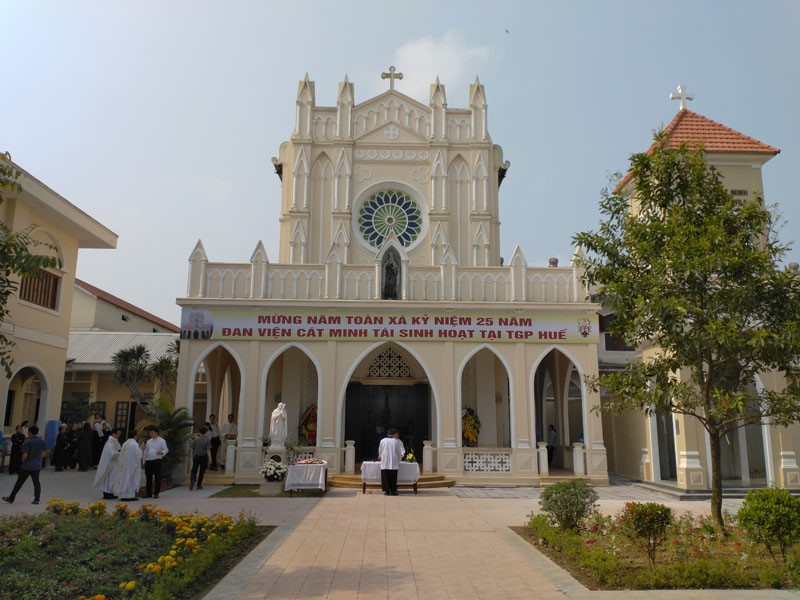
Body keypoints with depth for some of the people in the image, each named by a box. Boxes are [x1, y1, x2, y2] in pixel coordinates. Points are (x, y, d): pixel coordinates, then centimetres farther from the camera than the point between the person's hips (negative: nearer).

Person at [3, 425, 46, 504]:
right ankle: (37, 499, 6)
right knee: (36, 482, 8)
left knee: (19, 482, 8)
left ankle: (11, 498, 20)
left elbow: (25, 455, -17)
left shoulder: (28, 442, -17)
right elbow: (43, 453, 8)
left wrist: (22, 461, 2)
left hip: (27, 466, -4)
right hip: (37, 465, 4)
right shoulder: (42, 441, 1)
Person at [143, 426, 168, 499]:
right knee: (148, 477, 7)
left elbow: (166, 449, -4)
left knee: (157, 477, -4)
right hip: (148, 461, 5)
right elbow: (146, 451, 19)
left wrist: (162, 453, -25)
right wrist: (144, 461, 16)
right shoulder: (149, 441, 16)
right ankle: (148, 493, 16)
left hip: (157, 461, -5)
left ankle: (156, 493, 2)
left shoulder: (161, 441, 0)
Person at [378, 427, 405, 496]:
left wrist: (380, 457, 32)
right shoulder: (397, 441, 1)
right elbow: (402, 451, 7)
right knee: (393, 477, 5)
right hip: (394, 464, -1)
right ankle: (393, 490, 4)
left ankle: (386, 490, 4)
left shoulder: (383, 441, 3)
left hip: (384, 464, 1)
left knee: (385, 477, 6)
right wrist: (399, 458, 25)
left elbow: (380, 451, 12)